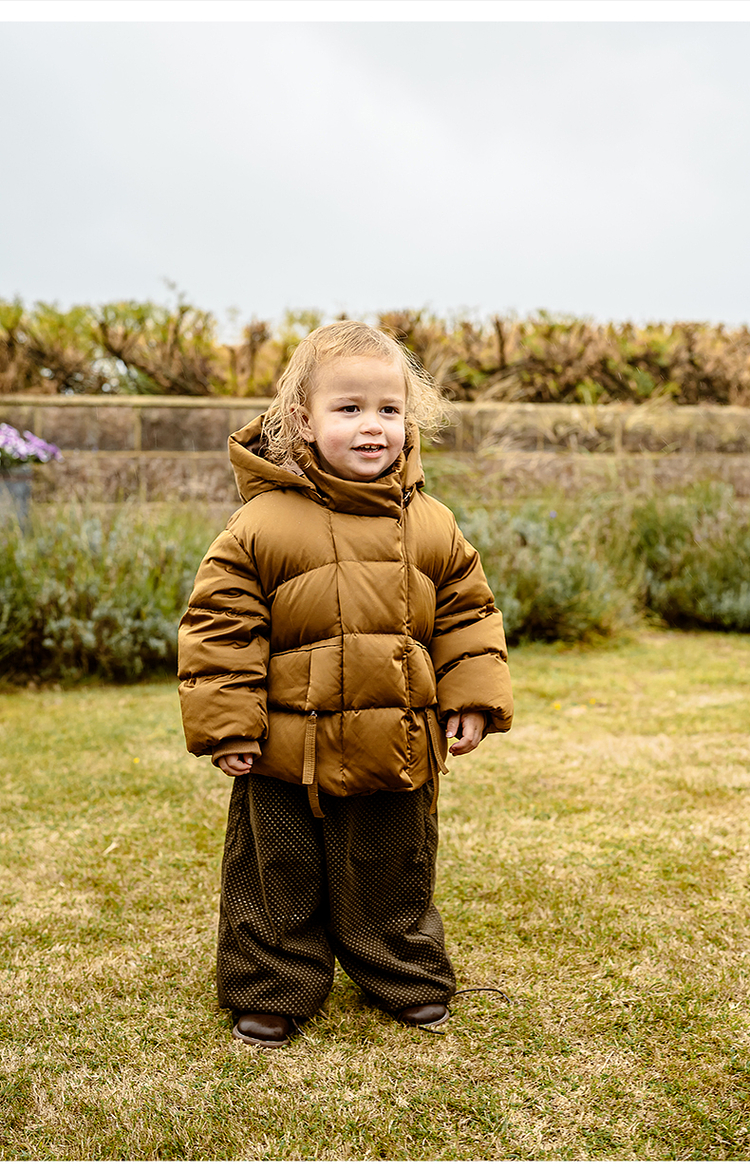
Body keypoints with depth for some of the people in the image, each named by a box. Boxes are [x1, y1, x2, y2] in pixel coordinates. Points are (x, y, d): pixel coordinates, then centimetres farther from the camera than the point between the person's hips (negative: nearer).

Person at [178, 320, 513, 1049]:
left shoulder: (431, 527, 0)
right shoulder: (261, 525, -11)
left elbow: (466, 615, 8)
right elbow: (220, 624, -8)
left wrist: (473, 700, 1)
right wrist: (225, 724, -11)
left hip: (398, 750, 3)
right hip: (288, 751, -2)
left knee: (395, 878, 19)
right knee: (280, 880, 13)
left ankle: (409, 982, 41)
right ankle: (271, 991, 33)